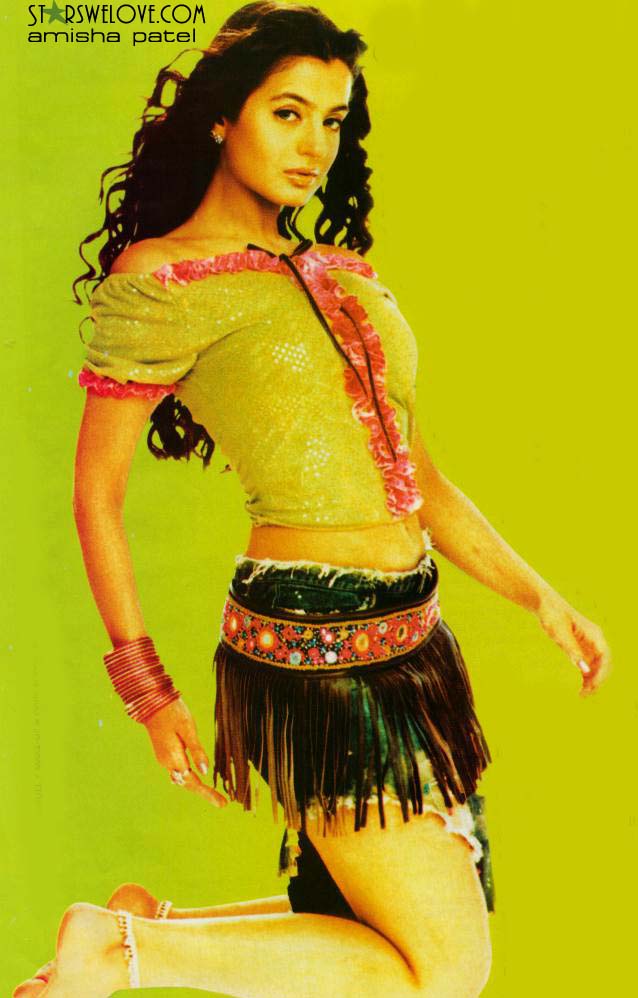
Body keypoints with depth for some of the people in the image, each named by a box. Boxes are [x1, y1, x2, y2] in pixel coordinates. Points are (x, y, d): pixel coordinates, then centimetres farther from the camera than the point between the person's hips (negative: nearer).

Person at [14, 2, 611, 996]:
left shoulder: (343, 272, 14)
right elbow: (97, 494, -5)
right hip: (313, 648, -8)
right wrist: (149, 691, -6)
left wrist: (538, 595, 12)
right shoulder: (162, 281, -7)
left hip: (410, 638, 8)